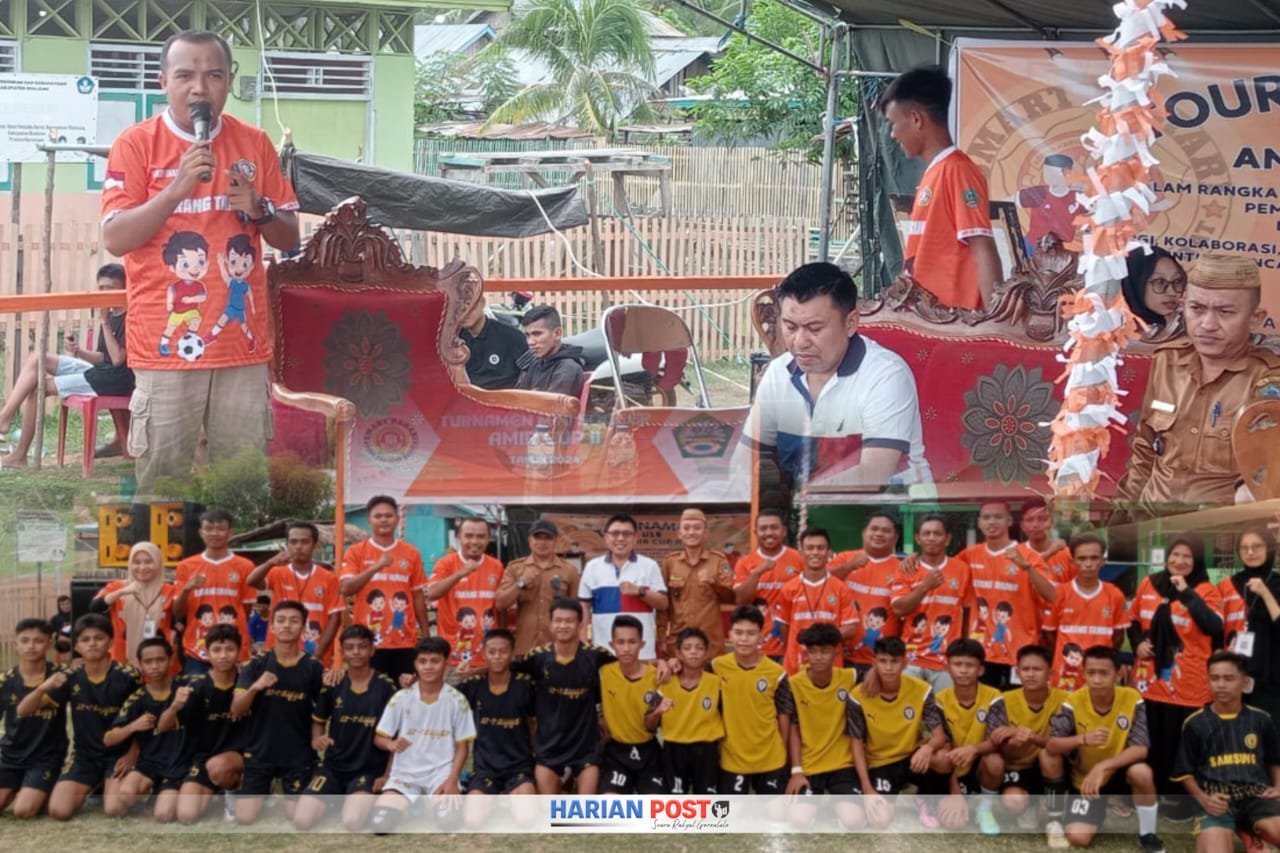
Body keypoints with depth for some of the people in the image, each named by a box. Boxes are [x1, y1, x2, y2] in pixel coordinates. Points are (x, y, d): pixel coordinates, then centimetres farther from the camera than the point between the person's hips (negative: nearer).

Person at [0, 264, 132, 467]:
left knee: (40, 386, -11)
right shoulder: (110, 316, 13)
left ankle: (19, 454, -5)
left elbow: (117, 359, -21)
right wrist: (78, 351, -2)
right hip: (100, 371, 9)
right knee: (36, 359, -2)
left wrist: (104, 323, -21)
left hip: (116, 380, -9)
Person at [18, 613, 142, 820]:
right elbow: (23, 711, -7)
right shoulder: (70, 677, -5)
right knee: (59, 811, -18)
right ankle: (88, 789, 17)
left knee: (115, 810, -26)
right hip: (84, 755, 2)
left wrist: (133, 754, -10)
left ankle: (107, 788, 12)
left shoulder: (128, 676, -12)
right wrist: (42, 688, -27)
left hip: (119, 754, -2)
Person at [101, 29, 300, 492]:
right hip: (166, 346, -3)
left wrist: (258, 210, -9)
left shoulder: (255, 144, 8)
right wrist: (177, 189, -20)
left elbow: (290, 238, 12)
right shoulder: (136, 143, -1)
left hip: (243, 346, 3)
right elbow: (114, 239, -9)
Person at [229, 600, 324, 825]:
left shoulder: (314, 667, -2)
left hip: (299, 755, -1)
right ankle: (264, 794, 27)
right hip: (259, 752, 1)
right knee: (244, 818, -6)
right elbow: (236, 710, -7)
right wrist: (254, 687, -24)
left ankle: (286, 796, 27)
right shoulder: (256, 664, -1)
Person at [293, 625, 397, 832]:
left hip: (370, 769, -3)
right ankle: (337, 800, 15)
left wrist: (388, 774, -7)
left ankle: (368, 802, 7)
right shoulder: (332, 684, 2)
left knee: (352, 823, -30)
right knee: (301, 820, -17)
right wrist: (316, 739, -7)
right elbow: (318, 720, 16)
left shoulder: (386, 687, -5)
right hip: (333, 766, 3)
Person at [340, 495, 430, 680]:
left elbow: (418, 596, 11)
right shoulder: (356, 552, 3)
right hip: (368, 641, -1)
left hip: (405, 641, 2)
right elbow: (345, 588, -9)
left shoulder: (411, 553, 8)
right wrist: (375, 567, -19)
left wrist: (425, 634, 8)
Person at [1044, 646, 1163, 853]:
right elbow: (1051, 746, -22)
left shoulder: (1133, 700, -18)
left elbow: (1141, 749, -23)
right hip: (1086, 779, 0)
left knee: (1142, 771, -35)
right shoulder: (1074, 702, -18)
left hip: (1119, 772, 0)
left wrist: (1102, 767, -36)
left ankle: (1147, 834, -11)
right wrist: (1082, 739, -41)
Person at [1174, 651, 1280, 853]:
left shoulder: (1261, 719, 13)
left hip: (1257, 796, 1)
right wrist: (1202, 798, -4)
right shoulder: (1195, 724, 8)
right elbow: (1185, 772, 14)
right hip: (1217, 802, -1)